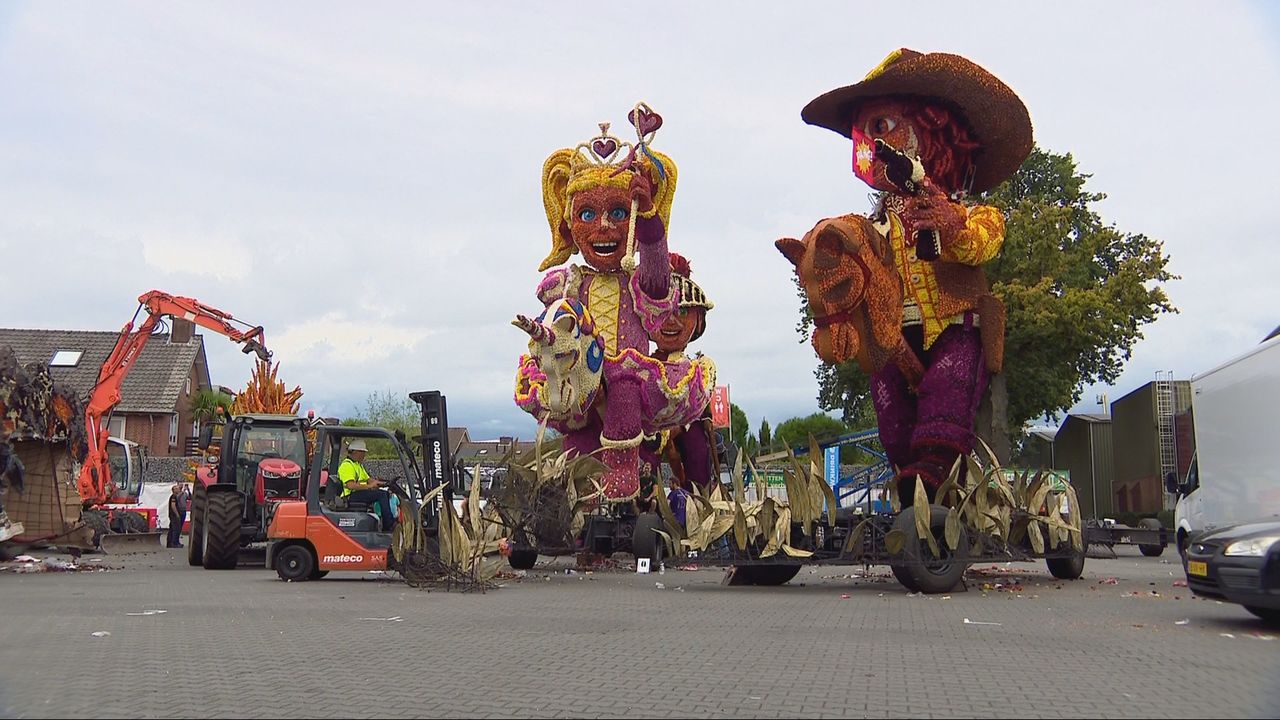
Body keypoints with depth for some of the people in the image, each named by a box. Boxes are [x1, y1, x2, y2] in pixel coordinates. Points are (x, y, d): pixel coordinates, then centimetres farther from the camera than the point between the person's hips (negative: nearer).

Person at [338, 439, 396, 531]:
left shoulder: (358, 464, 23)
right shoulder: (346, 465, -12)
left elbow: (367, 479, 23)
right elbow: (350, 485, -25)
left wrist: (378, 482, 2)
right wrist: (369, 486, -26)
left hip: (360, 493, 11)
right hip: (351, 497, -11)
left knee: (387, 494, 5)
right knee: (382, 494, -23)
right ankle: (389, 525, -24)